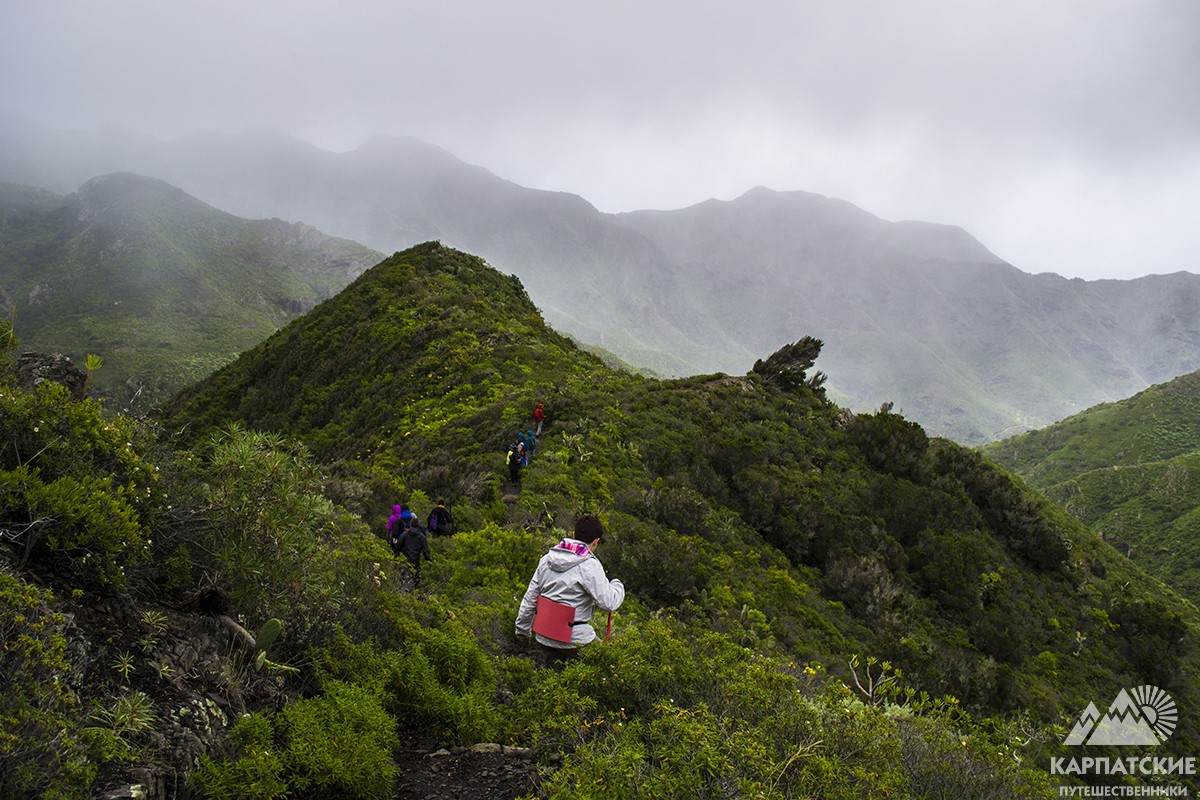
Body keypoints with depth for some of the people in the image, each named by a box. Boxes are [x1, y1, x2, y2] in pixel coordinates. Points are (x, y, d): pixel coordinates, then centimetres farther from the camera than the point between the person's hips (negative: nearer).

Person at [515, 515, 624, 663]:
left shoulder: (546, 559, 5)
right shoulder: (590, 566, -16)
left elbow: (530, 597, 10)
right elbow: (609, 603, -19)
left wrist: (522, 628, 20)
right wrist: (617, 585, 2)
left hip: (543, 636, 7)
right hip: (574, 639, -7)